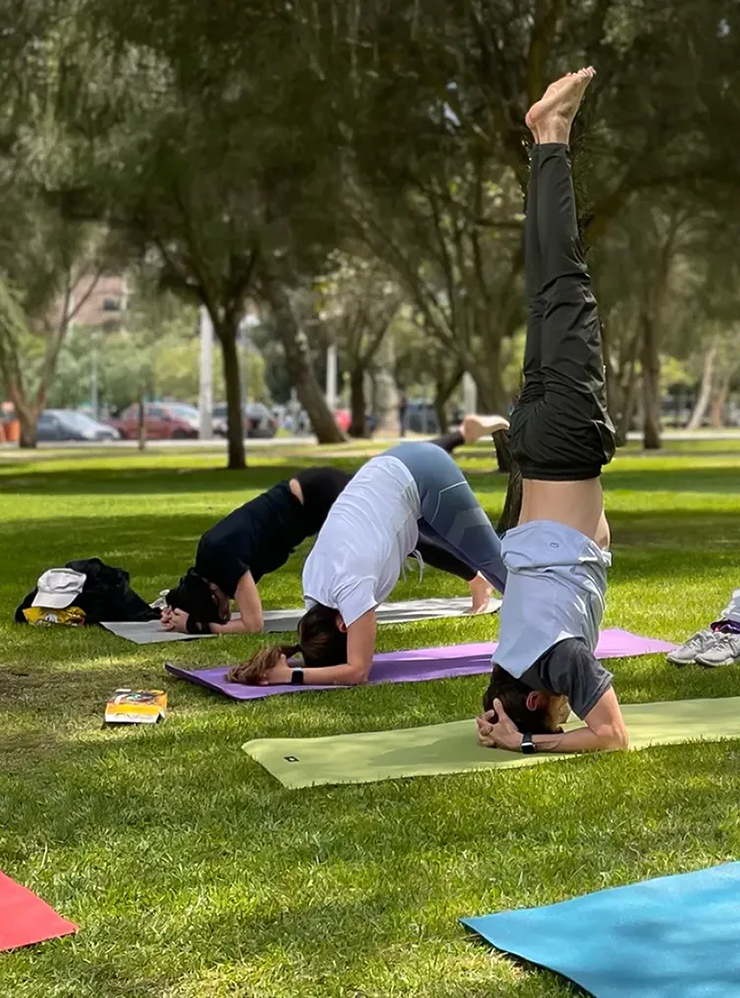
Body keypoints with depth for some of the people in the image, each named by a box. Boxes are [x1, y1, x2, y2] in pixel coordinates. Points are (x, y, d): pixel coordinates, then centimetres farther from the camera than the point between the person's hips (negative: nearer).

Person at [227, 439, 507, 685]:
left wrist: (292, 675, -35)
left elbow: (357, 671, -31)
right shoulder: (314, 583, -10)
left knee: (487, 555, 11)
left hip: (423, 476, -5)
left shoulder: (351, 585, -32)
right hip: (394, 471, 5)